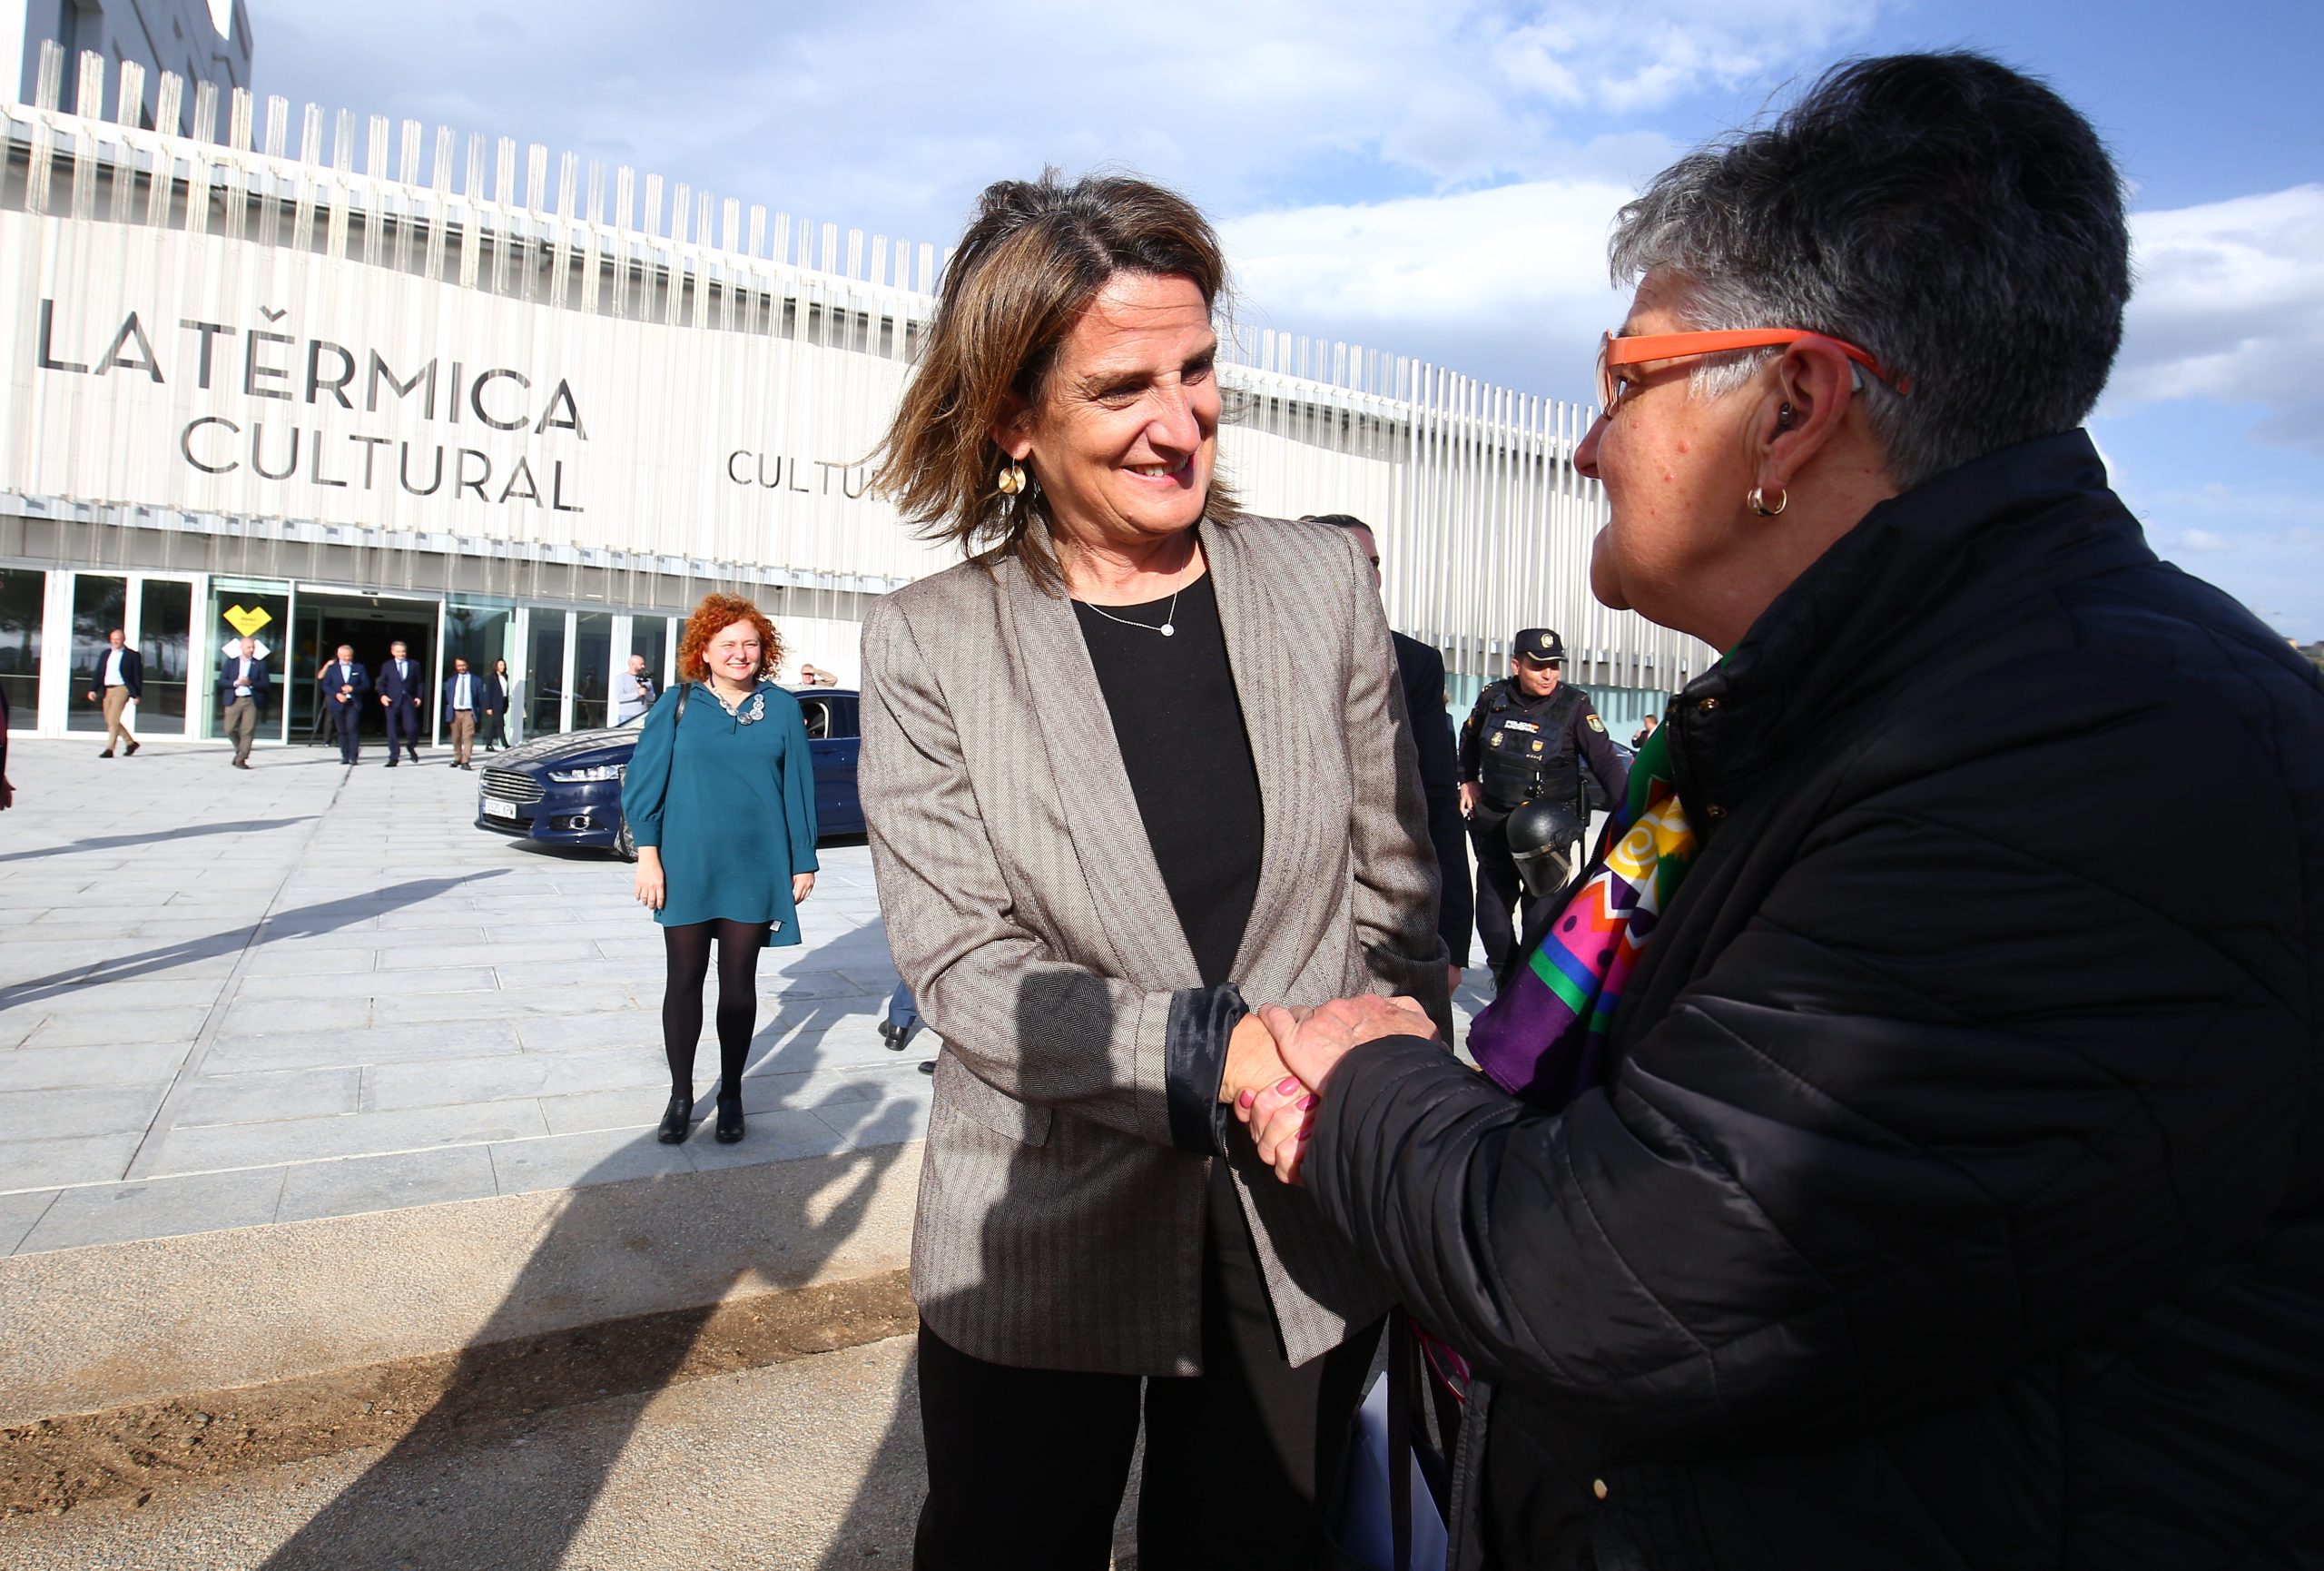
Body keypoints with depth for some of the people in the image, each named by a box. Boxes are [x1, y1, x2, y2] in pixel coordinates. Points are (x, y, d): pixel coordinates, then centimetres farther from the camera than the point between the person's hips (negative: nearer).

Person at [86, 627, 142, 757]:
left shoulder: (132, 655, -1)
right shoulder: (105, 654, 15)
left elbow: (138, 676, -1)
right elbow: (98, 673, 15)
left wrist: (136, 695, -6)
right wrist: (93, 690, 5)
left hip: (122, 689, -7)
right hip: (107, 690, 7)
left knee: (113, 720, -13)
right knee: (110, 721, 10)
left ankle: (109, 749, -11)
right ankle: (130, 743, 23)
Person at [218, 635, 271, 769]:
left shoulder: (260, 664, 7)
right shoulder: (230, 662, 10)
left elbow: (266, 685, 1)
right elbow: (221, 681, 5)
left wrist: (251, 683, -14)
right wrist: (235, 683, -12)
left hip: (252, 701, -1)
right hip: (233, 700, 1)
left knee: (248, 731, -7)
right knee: (230, 729, -1)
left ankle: (241, 759, -1)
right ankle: (240, 751, 24)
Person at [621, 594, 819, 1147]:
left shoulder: (782, 708, 3)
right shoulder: (679, 706, 1)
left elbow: (799, 787, 5)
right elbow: (644, 784, 1)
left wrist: (804, 862, 4)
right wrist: (648, 856, -6)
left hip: (755, 868, 0)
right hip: (688, 867, 0)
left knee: (739, 981, 9)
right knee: (684, 978, 7)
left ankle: (731, 1096, 23)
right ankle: (680, 1097, 22)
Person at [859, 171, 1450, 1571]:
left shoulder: (1325, 584, -2)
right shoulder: (929, 641, -8)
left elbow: (1395, 895, 3)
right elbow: (961, 964, -13)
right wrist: (1214, 1056, -25)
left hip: (1306, 1247, 2)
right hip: (1037, 1254, -1)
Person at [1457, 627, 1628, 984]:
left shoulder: (1574, 706, -9)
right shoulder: (1493, 698, 0)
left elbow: (1606, 762, -12)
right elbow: (1469, 739, 21)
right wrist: (1468, 780, 13)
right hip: (1493, 824, 4)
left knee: (1541, 911, -7)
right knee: (1492, 911, 11)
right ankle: (1507, 981, 29)